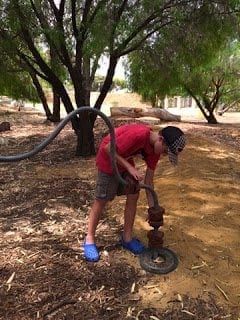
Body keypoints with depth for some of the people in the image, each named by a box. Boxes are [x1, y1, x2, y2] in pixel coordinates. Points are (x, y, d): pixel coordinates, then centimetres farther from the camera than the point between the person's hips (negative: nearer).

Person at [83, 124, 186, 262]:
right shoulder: (138, 135, -34)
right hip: (108, 159, -8)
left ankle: (127, 237, 18)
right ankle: (89, 239, 15)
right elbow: (108, 148, -27)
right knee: (101, 200, -1)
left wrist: (152, 207, -1)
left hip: (125, 160, 8)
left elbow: (149, 177, -2)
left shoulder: (155, 147, -8)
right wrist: (130, 168, -30)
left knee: (133, 195, 4)